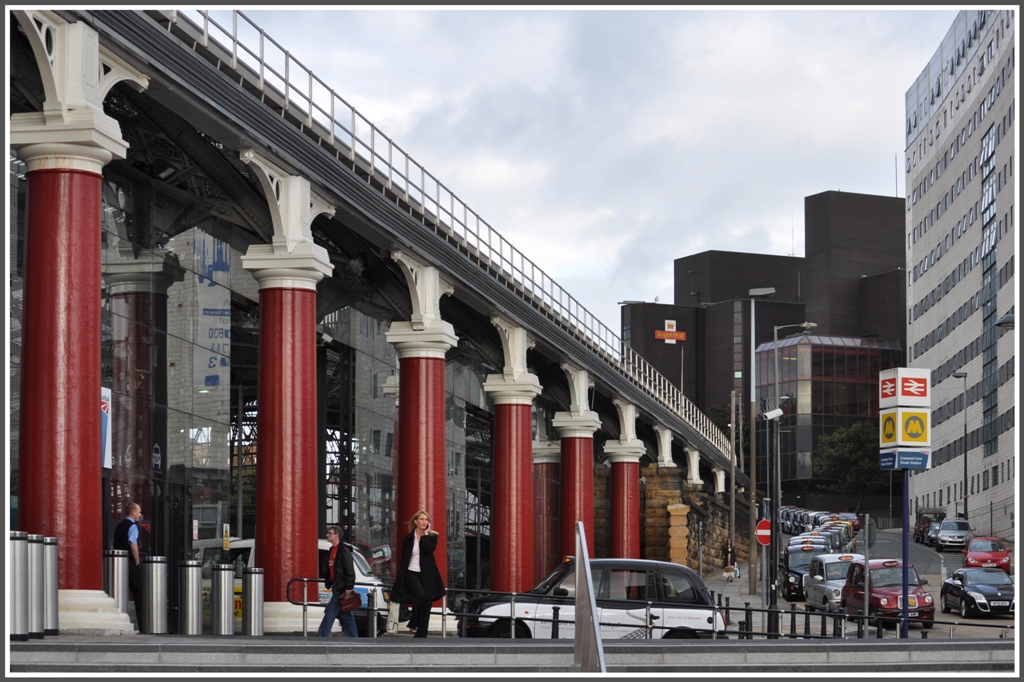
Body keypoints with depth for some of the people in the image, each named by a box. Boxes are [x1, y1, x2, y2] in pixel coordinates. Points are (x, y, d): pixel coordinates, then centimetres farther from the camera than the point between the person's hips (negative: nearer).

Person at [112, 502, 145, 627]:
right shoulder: (132, 526, -9)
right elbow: (133, 545, -21)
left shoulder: (119, 526, 16)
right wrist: (137, 562, -13)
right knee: (139, 594, -3)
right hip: (131, 564, -8)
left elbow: (115, 545, 17)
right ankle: (143, 625, -5)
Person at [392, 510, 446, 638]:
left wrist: (425, 534, -11)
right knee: (420, 595, -30)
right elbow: (403, 560, 7)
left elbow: (429, 549, -17)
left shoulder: (432, 537, 5)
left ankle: (420, 637, 5)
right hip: (412, 573, -1)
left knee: (425, 608, 0)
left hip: (427, 575, 1)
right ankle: (413, 623, -10)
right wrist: (400, 580, 6)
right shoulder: (408, 539, 5)